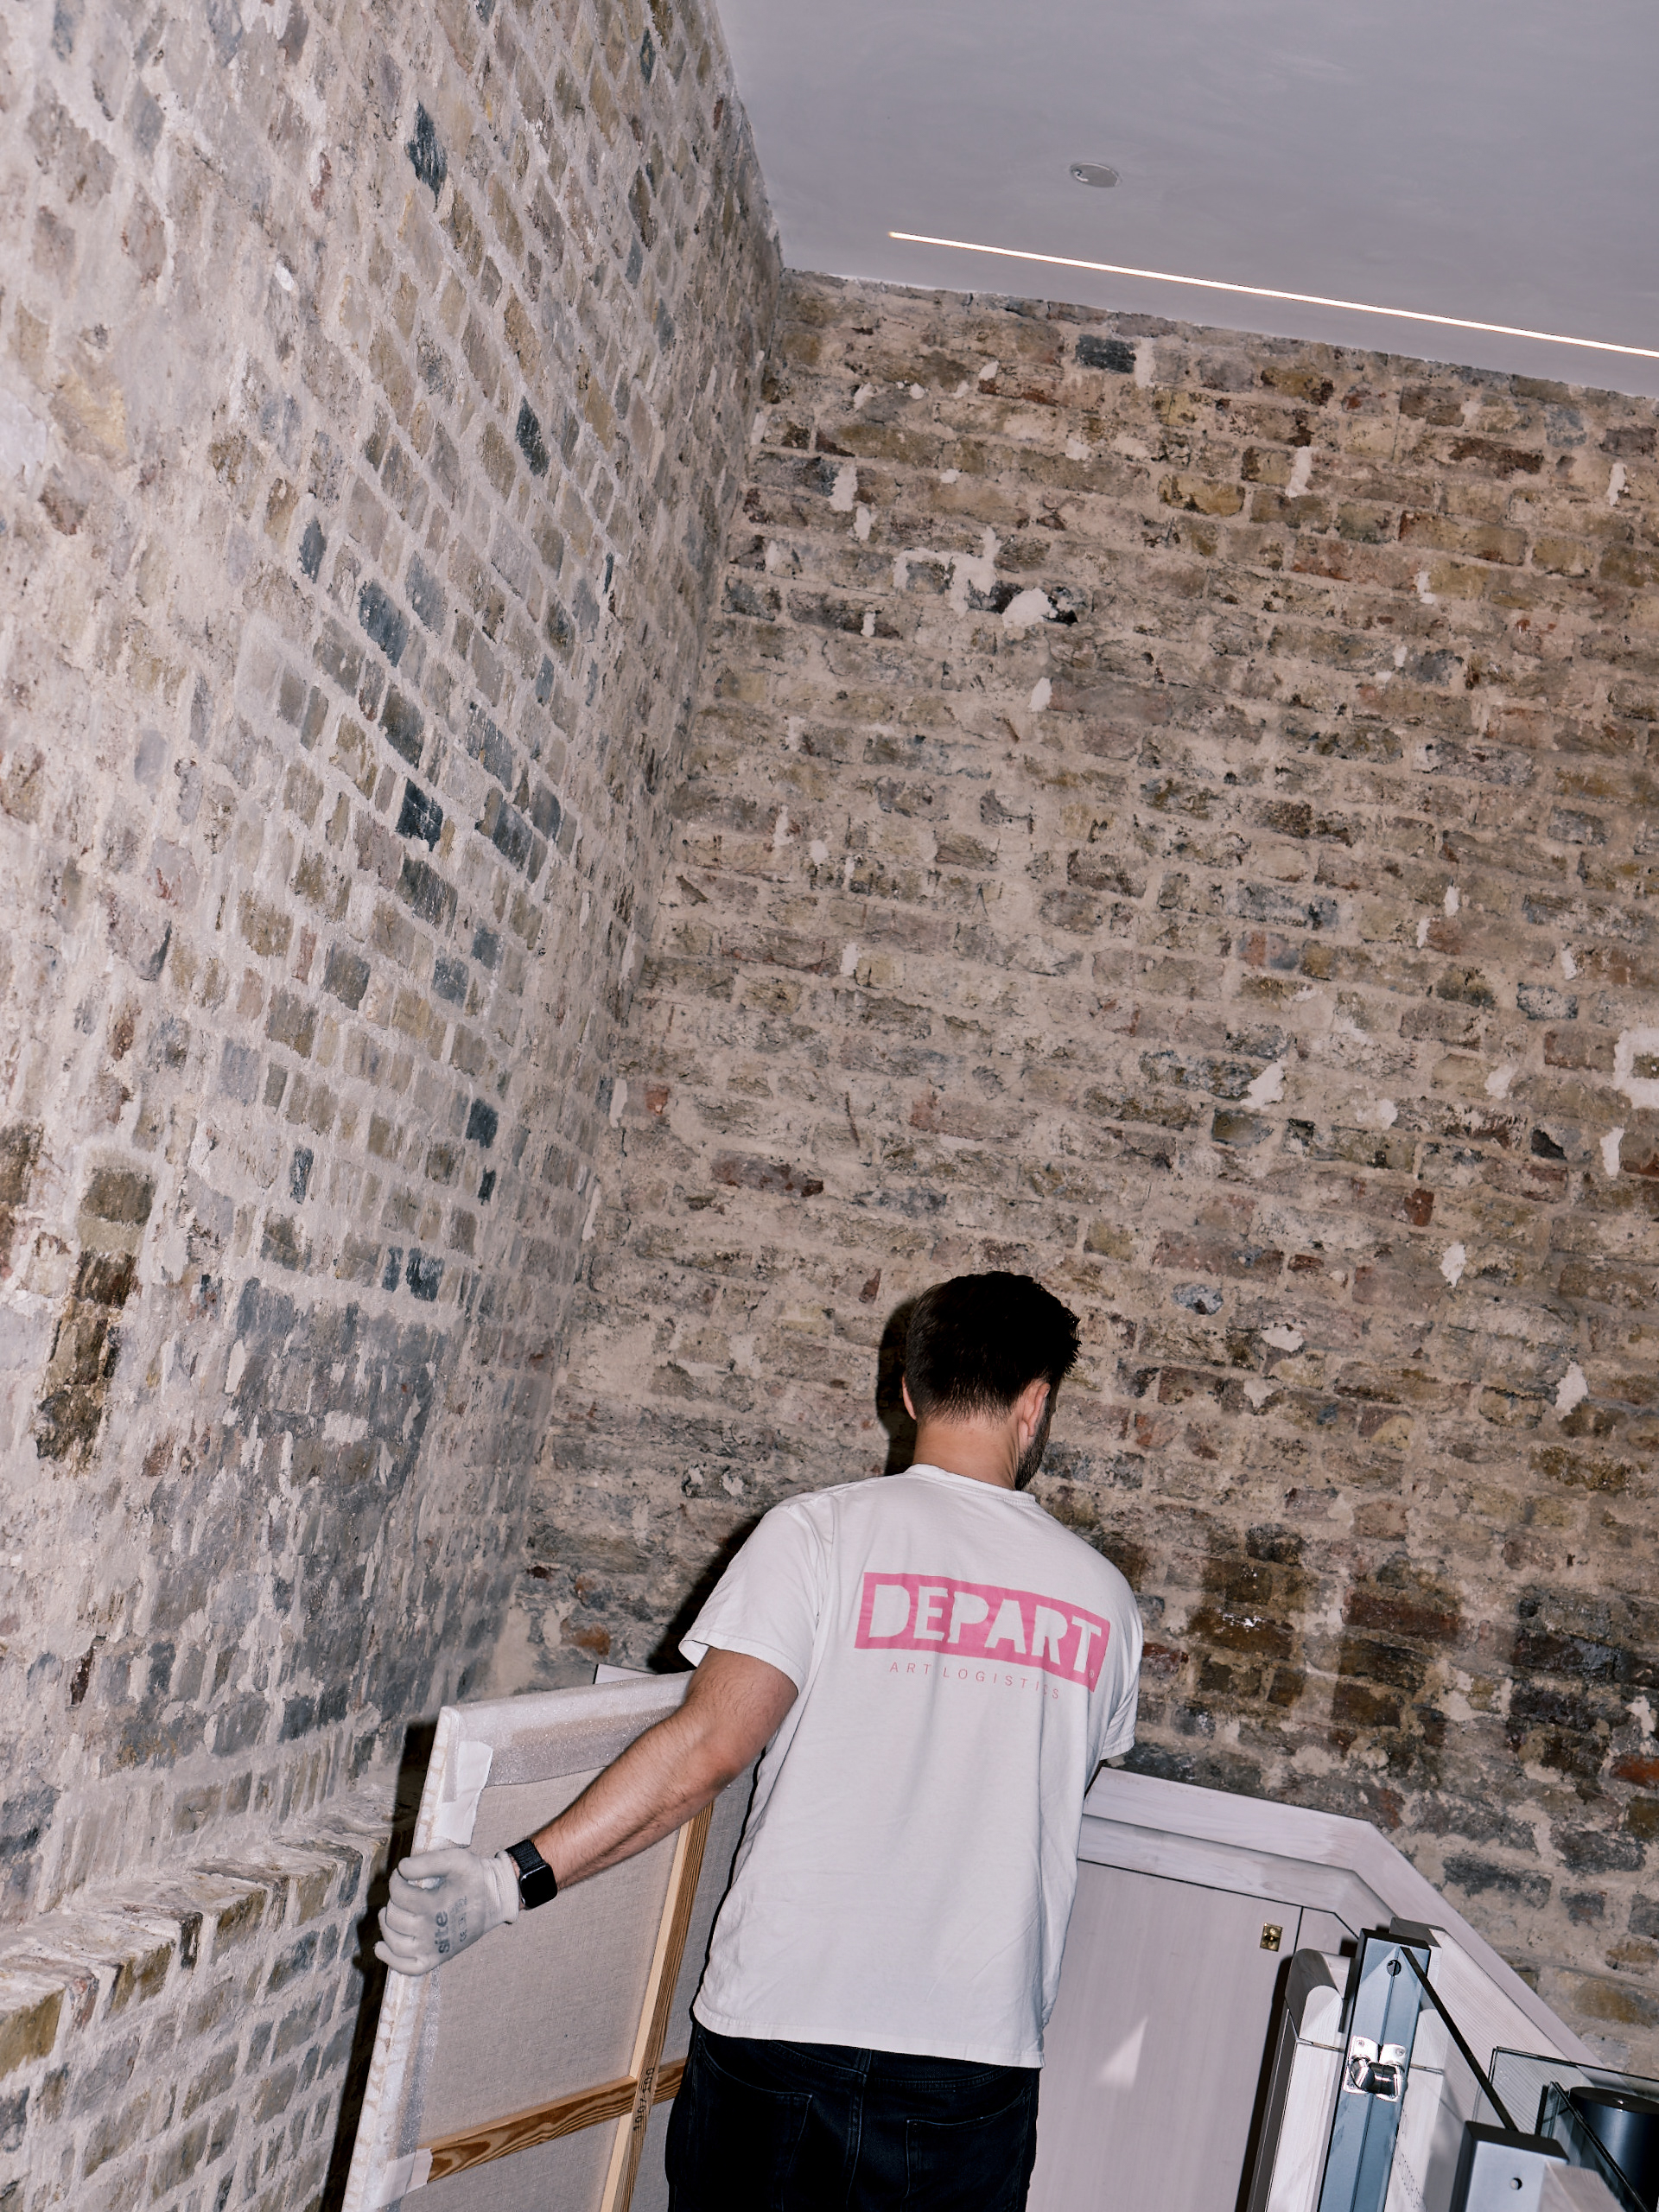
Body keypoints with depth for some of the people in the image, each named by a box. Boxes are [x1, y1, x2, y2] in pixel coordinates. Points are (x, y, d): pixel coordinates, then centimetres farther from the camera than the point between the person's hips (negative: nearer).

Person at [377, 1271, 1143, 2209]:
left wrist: (514, 1879, -16)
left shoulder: (822, 1532, -6)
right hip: (981, 2061, 2)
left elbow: (708, 1746, -16)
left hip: (782, 2028, -2)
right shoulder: (1101, 1597, 4)